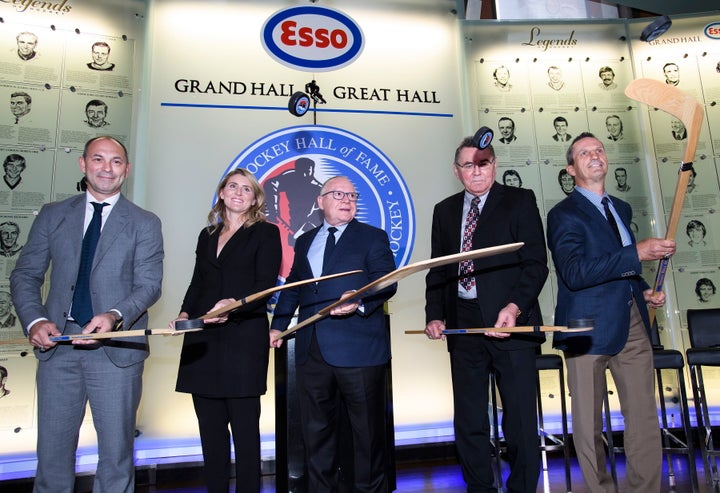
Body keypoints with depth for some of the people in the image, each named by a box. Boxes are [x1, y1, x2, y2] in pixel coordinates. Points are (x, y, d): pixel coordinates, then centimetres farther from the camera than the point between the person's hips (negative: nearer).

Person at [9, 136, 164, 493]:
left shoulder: (145, 224, 3)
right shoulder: (52, 215, 11)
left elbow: (149, 285, -6)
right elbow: (25, 275, 8)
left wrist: (114, 316, -23)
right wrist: (35, 320, -9)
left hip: (115, 348, -2)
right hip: (57, 343, 2)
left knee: (116, 452, 7)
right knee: (52, 451, 12)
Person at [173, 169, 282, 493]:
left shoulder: (265, 233, 3)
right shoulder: (207, 235, 19)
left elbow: (266, 285, -7)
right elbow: (197, 284, 20)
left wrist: (234, 303, -23)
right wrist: (184, 313, 3)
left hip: (244, 337, -5)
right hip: (203, 342, 5)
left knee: (244, 426, 0)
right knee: (210, 426, 9)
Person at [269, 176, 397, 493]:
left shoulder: (373, 237, 4)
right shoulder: (305, 241, 18)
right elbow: (293, 288, 22)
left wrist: (360, 302, -24)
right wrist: (278, 326, 13)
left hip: (358, 350, -4)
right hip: (311, 350, 5)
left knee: (368, 428, 6)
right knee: (316, 430, 13)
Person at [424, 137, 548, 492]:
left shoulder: (520, 201, 2)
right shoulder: (444, 211, 14)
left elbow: (535, 262, -5)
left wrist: (515, 307, -19)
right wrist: (434, 315, 4)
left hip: (509, 321, -3)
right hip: (462, 323, 4)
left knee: (520, 419, 3)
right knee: (468, 420, 11)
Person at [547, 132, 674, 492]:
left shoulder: (621, 208, 18)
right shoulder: (563, 215, -6)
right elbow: (575, 273, -20)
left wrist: (644, 290, 10)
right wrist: (637, 253, -21)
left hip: (633, 323, 6)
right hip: (589, 326, -6)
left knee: (645, 418, 8)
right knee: (589, 422, 5)